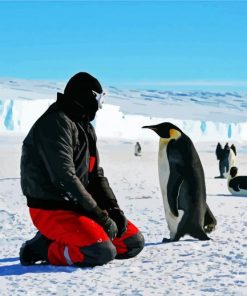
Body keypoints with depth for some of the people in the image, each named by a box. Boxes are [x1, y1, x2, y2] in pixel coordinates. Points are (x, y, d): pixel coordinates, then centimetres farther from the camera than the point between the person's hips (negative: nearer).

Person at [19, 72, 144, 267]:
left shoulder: (86, 128, 16)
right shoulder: (55, 123, -15)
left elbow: (95, 176, 14)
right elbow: (65, 178, -24)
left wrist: (114, 210, -2)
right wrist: (100, 216, -23)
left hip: (79, 207, 10)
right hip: (52, 209, -10)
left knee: (133, 243, 3)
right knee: (103, 252, -28)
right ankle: (43, 249, -7)